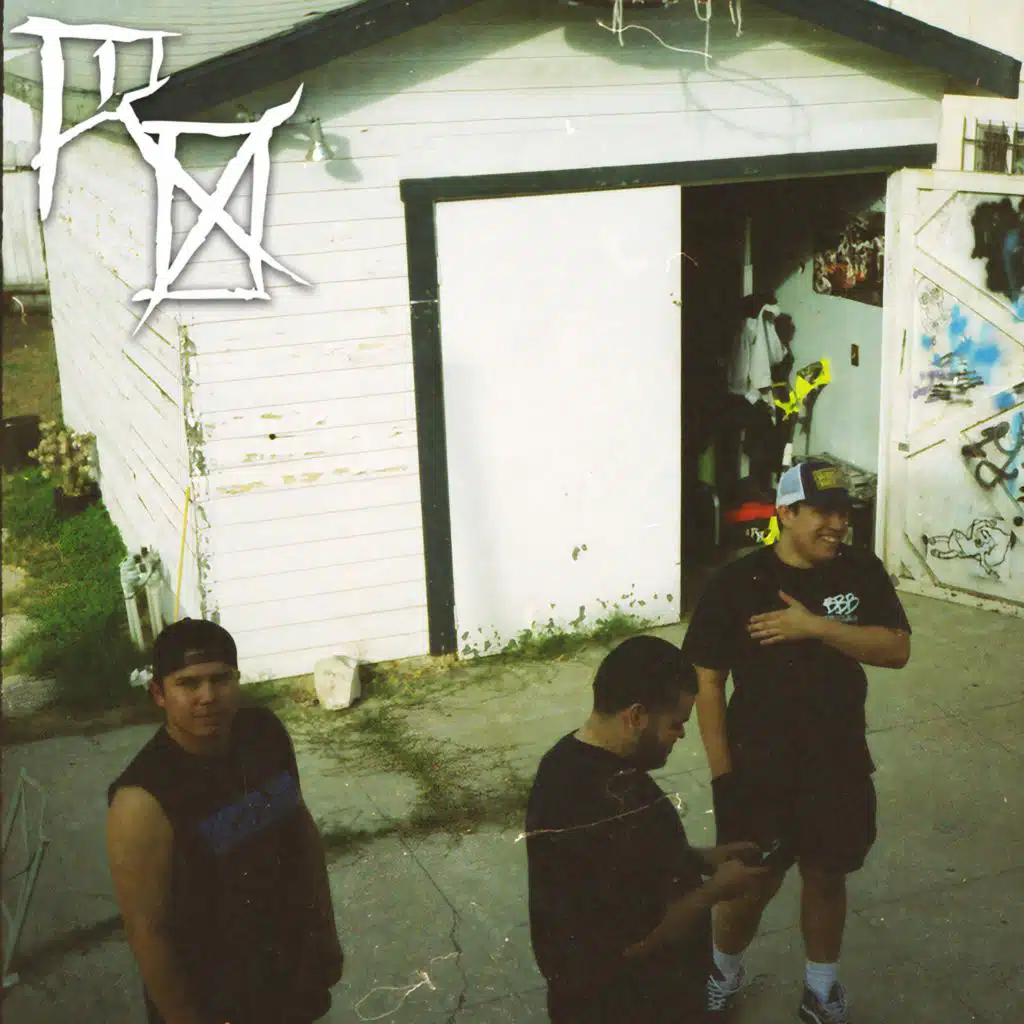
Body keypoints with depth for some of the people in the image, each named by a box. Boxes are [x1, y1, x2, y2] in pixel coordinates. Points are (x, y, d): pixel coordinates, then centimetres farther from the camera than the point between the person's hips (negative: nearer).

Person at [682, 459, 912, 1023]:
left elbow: (897, 649, -13)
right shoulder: (737, 583, -15)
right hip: (761, 766, -2)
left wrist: (814, 626, -25)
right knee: (753, 884, 9)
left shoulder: (862, 571, -5)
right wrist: (722, 775, -12)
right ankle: (722, 972, 38)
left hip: (839, 764, 3)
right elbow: (708, 682, -12)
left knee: (827, 878, 17)